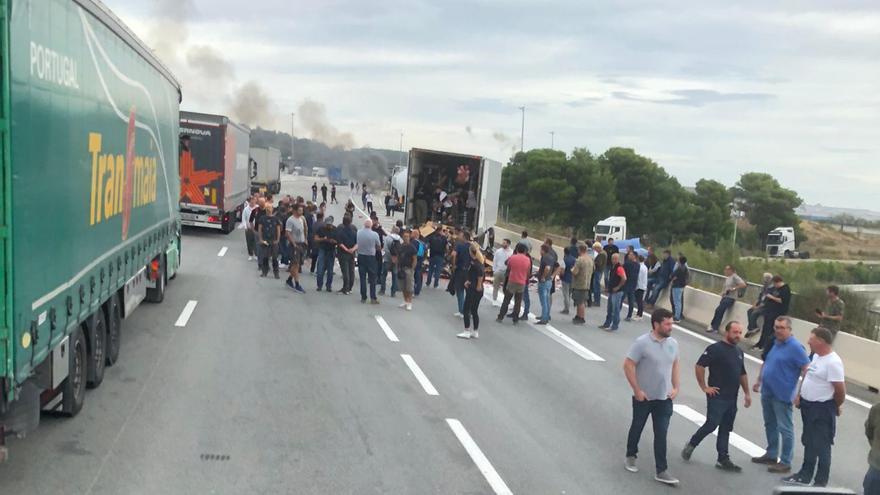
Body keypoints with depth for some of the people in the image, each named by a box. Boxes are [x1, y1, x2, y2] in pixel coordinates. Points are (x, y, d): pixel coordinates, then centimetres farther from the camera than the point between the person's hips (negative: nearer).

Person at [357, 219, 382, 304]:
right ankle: (373, 298, 2)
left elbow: (356, 244, 3)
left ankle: (363, 298, 10)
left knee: (362, 278, 7)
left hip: (360, 256, 2)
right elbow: (379, 247, -1)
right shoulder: (374, 234, -12)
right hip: (371, 257, -2)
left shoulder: (358, 233, -6)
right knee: (372, 279, 4)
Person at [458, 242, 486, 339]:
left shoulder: (474, 263, -17)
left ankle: (467, 332, 5)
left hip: (473, 289, -8)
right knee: (474, 311, 15)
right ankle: (475, 332, 18)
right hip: (479, 290, 8)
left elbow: (481, 272, -33)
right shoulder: (481, 261, 8)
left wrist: (479, 285, -22)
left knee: (466, 309, 3)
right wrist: (469, 281, 2)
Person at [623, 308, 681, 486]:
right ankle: (631, 456, 39)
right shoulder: (642, 343, -19)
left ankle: (661, 471, 8)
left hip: (664, 398, 3)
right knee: (637, 427, 16)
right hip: (644, 397, -3)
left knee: (661, 434, 2)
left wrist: (676, 387, 4)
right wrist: (637, 390, -17)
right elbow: (628, 365, -17)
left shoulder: (673, 343, -2)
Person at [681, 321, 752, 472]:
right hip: (717, 396, -7)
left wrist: (747, 393, 19)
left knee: (725, 429, 9)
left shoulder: (739, 352, 13)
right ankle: (691, 444, 12)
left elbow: (742, 374, 23)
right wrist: (704, 387, -15)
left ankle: (723, 460, 14)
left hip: (732, 398, 7)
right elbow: (699, 366, -17)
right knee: (711, 424, -9)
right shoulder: (715, 349, -12)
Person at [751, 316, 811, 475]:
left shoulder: (795, 347, -15)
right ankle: (771, 455, 33)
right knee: (770, 425, 19)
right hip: (767, 392, 8)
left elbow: (806, 369, -19)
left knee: (785, 428, -1)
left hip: (782, 395, -8)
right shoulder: (773, 343, 8)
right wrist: (758, 381, 20)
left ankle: (785, 462, 6)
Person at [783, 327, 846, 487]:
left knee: (821, 447, 2)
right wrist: (799, 395, 12)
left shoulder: (833, 362, -23)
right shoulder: (816, 356, 6)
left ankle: (820, 483, 14)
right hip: (807, 406, 9)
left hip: (822, 410, -9)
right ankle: (804, 476, 34)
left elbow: (840, 390, -20)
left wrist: (836, 407, -4)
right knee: (809, 443, 21)